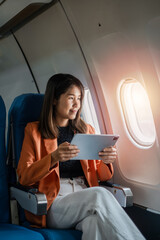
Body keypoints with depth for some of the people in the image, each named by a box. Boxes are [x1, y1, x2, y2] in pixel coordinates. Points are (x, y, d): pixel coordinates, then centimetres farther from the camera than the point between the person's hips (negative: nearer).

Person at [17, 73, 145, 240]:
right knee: (99, 195, -33)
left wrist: (106, 162, -7)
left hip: (86, 198, 3)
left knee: (97, 219, -36)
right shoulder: (34, 131, 9)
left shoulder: (87, 130, 20)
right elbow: (24, 177, -1)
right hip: (54, 203, -2)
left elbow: (99, 176, 18)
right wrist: (54, 158, -18)